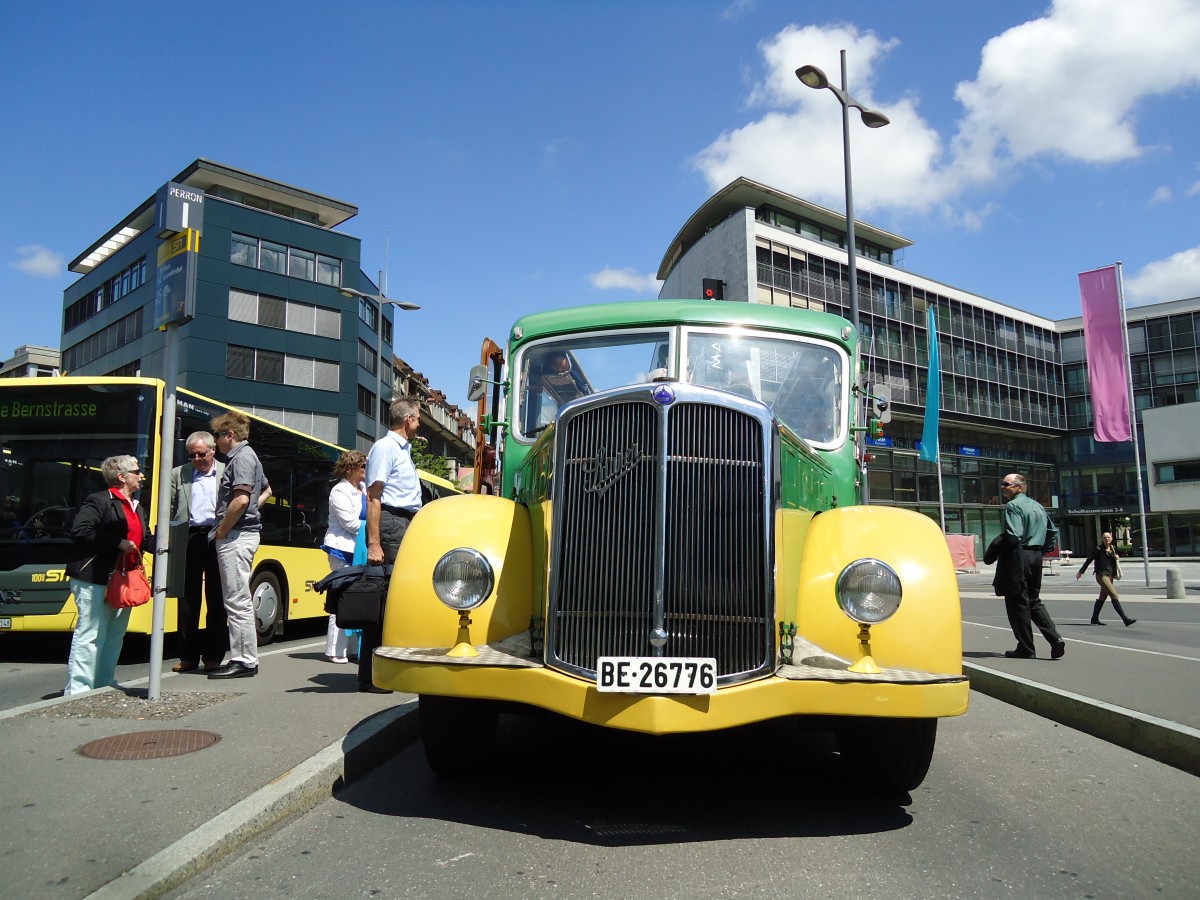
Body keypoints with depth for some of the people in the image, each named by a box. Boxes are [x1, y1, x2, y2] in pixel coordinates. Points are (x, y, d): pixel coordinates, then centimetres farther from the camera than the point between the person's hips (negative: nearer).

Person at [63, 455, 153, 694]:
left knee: (115, 635, 13)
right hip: (95, 581, -9)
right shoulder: (99, 501, -8)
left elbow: (147, 540, 19)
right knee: (91, 635, -7)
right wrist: (118, 543, -20)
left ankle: (105, 683, 23)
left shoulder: (137, 507, 19)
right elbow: (79, 531, -18)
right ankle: (78, 689, -1)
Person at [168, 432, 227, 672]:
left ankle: (213, 656, 12)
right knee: (188, 598, 6)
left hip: (218, 539, -2)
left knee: (217, 599, 4)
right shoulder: (178, 474, 12)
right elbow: (169, 510, 9)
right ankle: (188, 656, 14)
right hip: (188, 540, 2)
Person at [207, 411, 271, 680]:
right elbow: (266, 490, 34)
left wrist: (221, 530, -14)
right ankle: (244, 658, 19)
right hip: (246, 532, 10)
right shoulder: (248, 456, 18)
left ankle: (245, 661, -3)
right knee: (239, 599, 13)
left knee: (238, 600, -7)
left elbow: (241, 499, -25)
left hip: (236, 535, -10)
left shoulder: (241, 457, -12)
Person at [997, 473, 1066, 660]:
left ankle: (1026, 648, 4)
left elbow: (1013, 535, -23)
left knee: (1018, 602, 0)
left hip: (1018, 557, -8)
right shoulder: (1037, 506, 17)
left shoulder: (1013, 506, -11)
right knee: (1034, 601, 18)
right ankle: (1055, 639, 3)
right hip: (1036, 557, 8)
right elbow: (1053, 532, 21)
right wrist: (1041, 549, 20)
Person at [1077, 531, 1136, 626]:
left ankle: (1094, 619, 25)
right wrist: (1081, 571, -1)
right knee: (1114, 596, -14)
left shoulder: (1113, 548, 10)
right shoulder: (1099, 549, -9)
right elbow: (1089, 560, -4)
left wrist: (1116, 557, 0)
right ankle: (1125, 619, -16)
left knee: (1102, 597, 14)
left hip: (1110, 575, 7)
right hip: (1102, 575, -7)